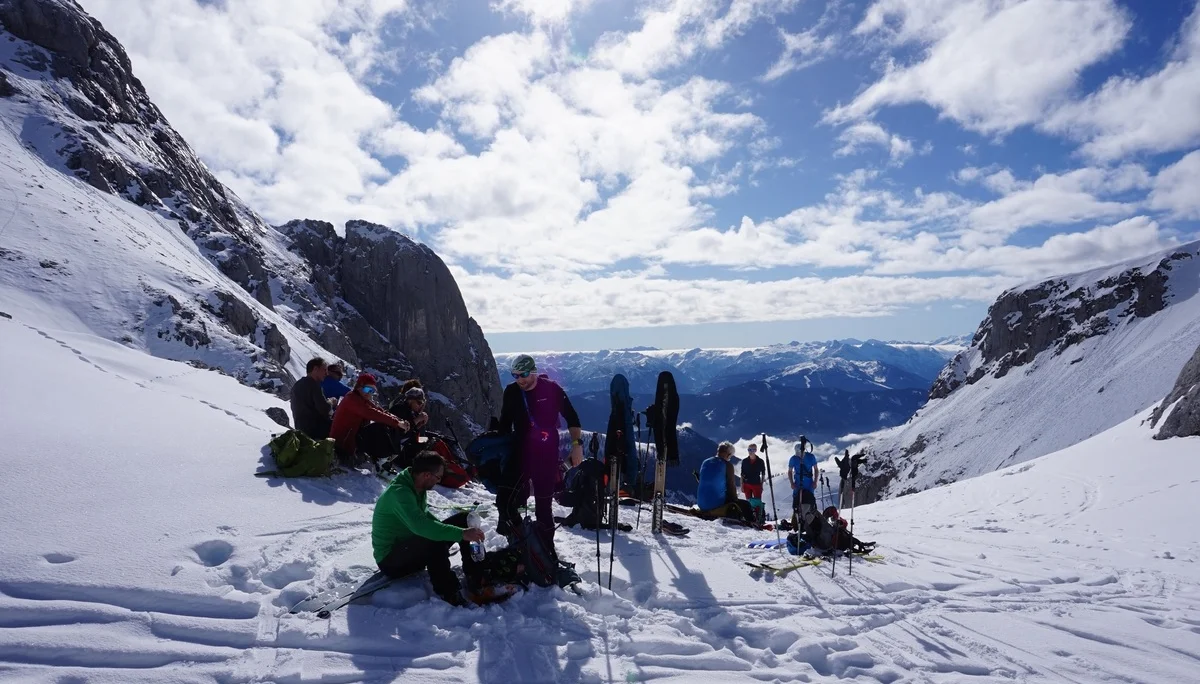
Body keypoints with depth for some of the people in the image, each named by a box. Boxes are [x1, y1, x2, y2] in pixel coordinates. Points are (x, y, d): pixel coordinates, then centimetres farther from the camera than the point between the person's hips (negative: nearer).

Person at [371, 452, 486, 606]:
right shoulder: (399, 492, -28)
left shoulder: (415, 487, 0)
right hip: (390, 560, -9)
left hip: (409, 547, 9)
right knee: (435, 540, -39)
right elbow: (420, 526, -43)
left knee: (462, 519, 0)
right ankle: (448, 594, -30)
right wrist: (462, 534, -42)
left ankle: (475, 575, 0)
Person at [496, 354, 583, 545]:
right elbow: (505, 424, 12)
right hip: (520, 454, 3)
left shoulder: (551, 388, -8)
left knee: (543, 505, 5)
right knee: (504, 499, -10)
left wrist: (577, 444, -8)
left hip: (547, 456, -2)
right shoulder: (511, 392, 1)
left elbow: (571, 417, -2)